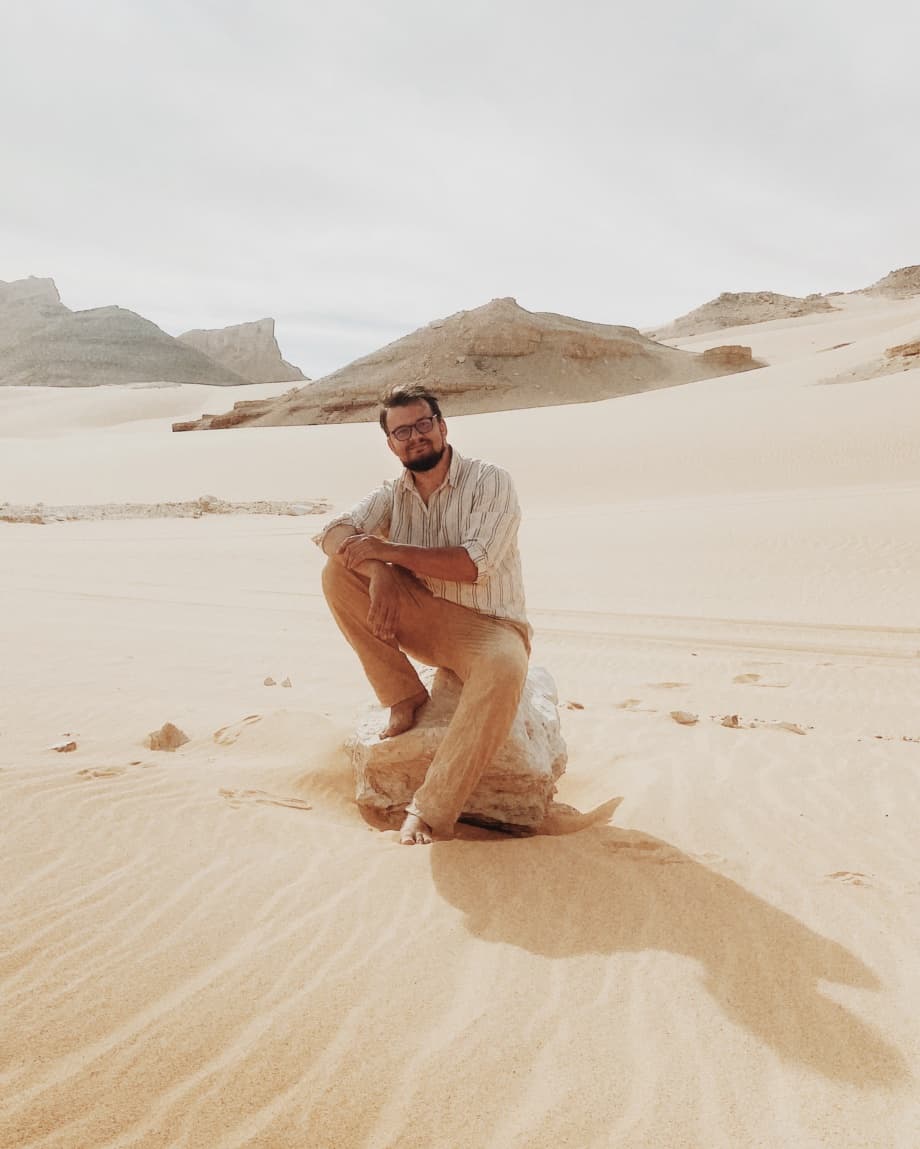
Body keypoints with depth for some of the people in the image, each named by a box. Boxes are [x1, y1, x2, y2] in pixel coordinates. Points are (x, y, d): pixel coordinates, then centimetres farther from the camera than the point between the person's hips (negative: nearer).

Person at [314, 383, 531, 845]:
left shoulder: (490, 482, -9)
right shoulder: (393, 494, 6)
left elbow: (473, 565, -22)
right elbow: (335, 533, -11)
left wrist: (386, 550, -22)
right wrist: (377, 571, -32)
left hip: (486, 625, -4)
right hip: (419, 619, 5)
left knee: (504, 668, -40)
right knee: (338, 572, -14)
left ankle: (432, 812, -33)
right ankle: (403, 697, -7)